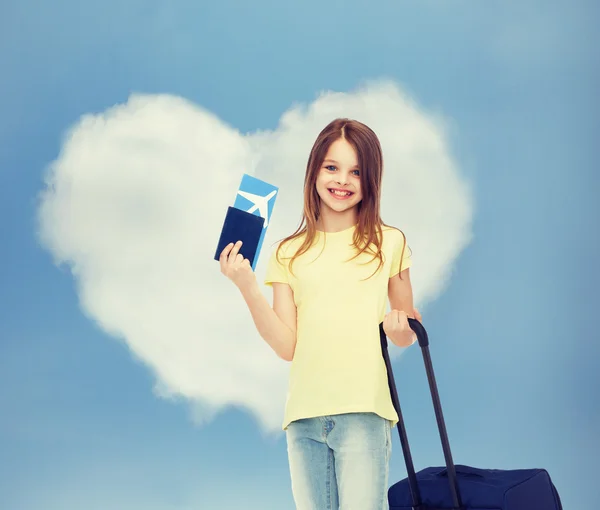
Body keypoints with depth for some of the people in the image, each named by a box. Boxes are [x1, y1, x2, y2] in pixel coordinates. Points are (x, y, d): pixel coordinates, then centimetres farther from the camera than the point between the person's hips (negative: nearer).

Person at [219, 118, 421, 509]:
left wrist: (401, 329, -10)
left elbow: (409, 334, 13)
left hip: (362, 411, -2)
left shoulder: (388, 243, 6)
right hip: (304, 416, 3)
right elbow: (287, 346, 2)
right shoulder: (290, 253, 10)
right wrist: (247, 288, -8)